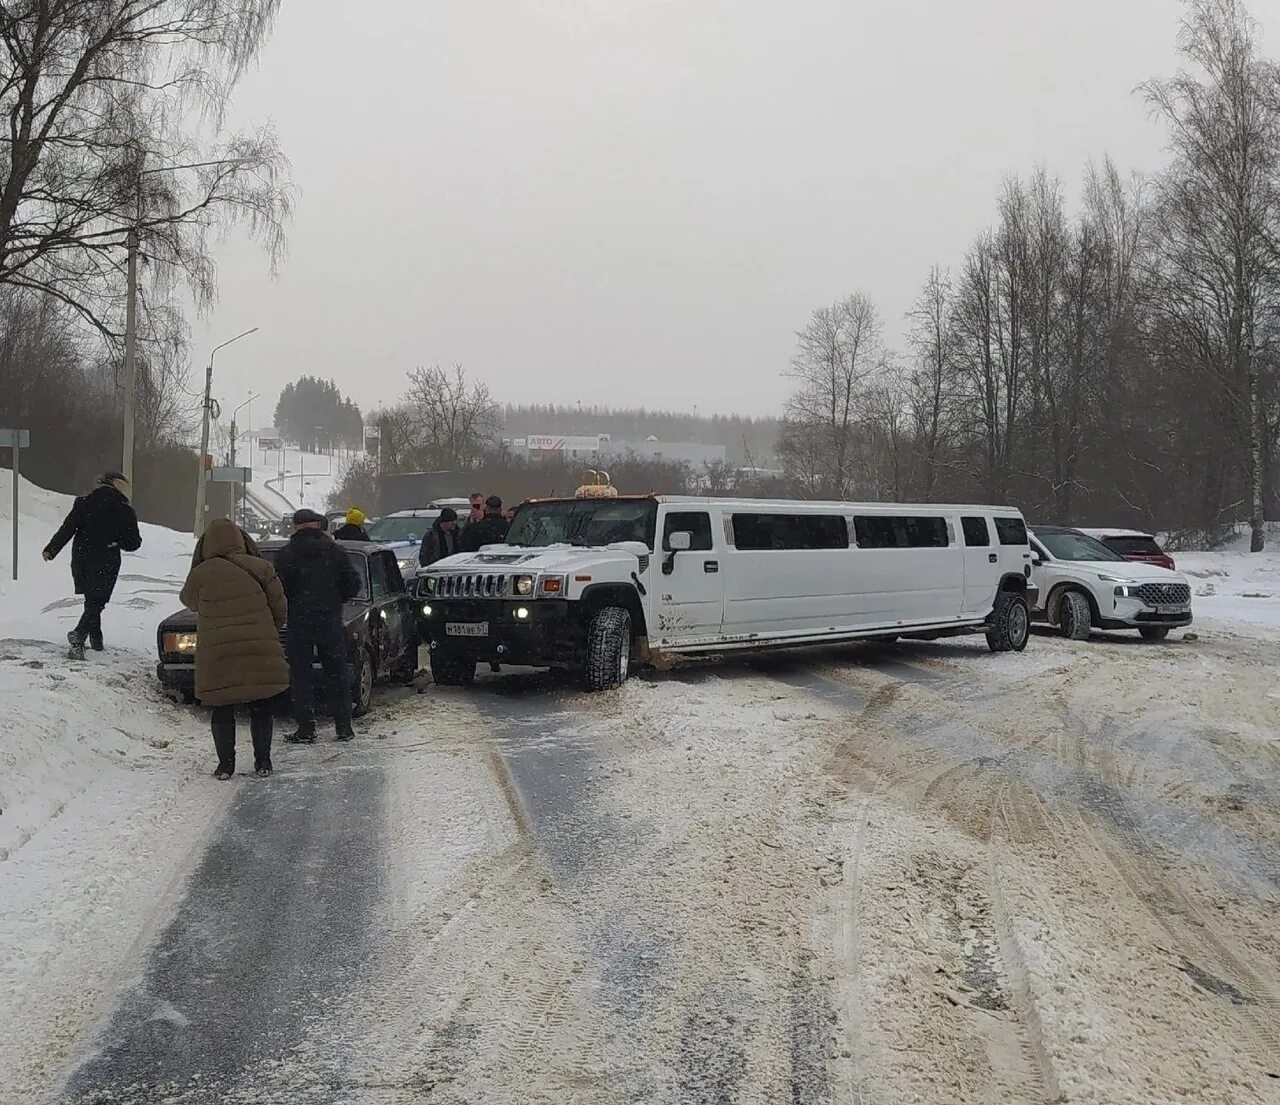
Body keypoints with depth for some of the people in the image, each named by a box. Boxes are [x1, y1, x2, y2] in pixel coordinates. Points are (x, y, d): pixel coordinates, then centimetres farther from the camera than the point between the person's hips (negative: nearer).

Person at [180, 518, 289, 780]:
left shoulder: (200, 575, -6)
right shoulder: (260, 568, -4)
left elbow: (189, 601, 13)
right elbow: (279, 607, 2)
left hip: (218, 657, -1)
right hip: (259, 653, 1)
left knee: (222, 711, 10)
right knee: (260, 709, 11)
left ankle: (226, 764, 11)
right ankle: (263, 763, 15)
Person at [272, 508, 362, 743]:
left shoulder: (286, 554, -4)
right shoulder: (334, 550, 3)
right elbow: (353, 585, 3)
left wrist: (291, 604, 12)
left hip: (299, 621, -2)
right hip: (331, 620, 2)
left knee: (301, 676, 4)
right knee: (337, 675, 10)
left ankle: (306, 730, 2)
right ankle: (344, 727, 12)